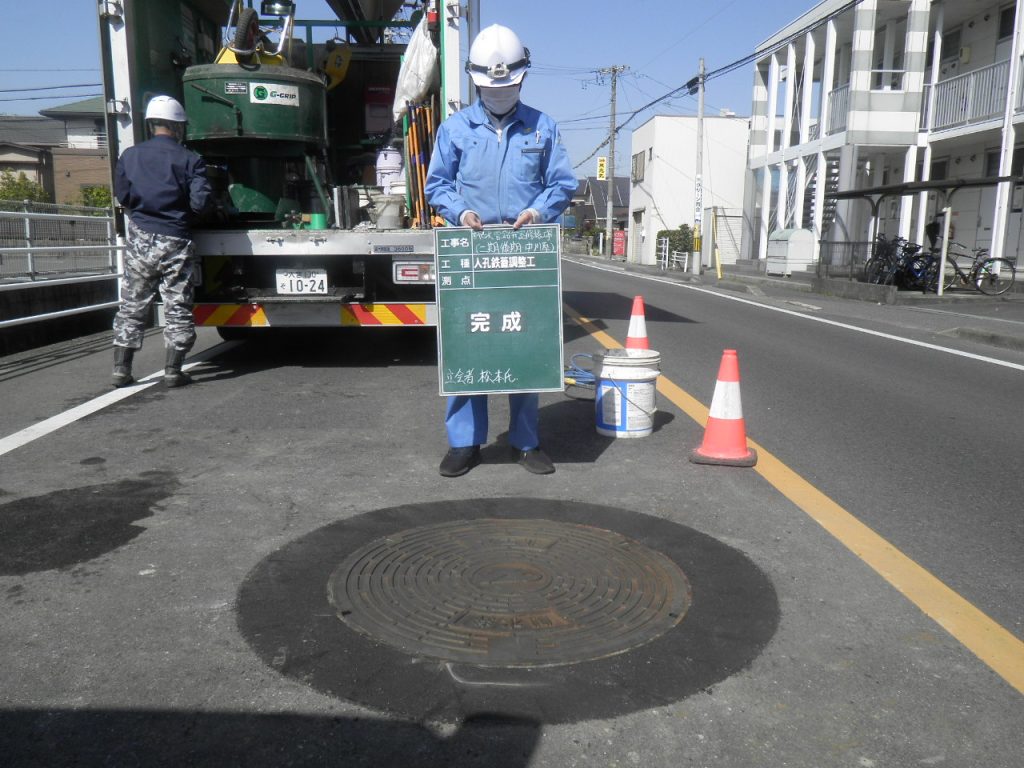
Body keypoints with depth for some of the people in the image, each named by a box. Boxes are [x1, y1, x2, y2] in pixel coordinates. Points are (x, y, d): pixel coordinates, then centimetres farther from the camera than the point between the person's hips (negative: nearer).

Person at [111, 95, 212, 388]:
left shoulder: (129, 156, 4)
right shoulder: (189, 160, -5)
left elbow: (121, 196, 5)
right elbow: (201, 202, -12)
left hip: (140, 240, 3)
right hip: (175, 242, -3)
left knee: (132, 306, 12)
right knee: (177, 308, 5)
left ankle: (121, 369, 13)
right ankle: (173, 371, 5)